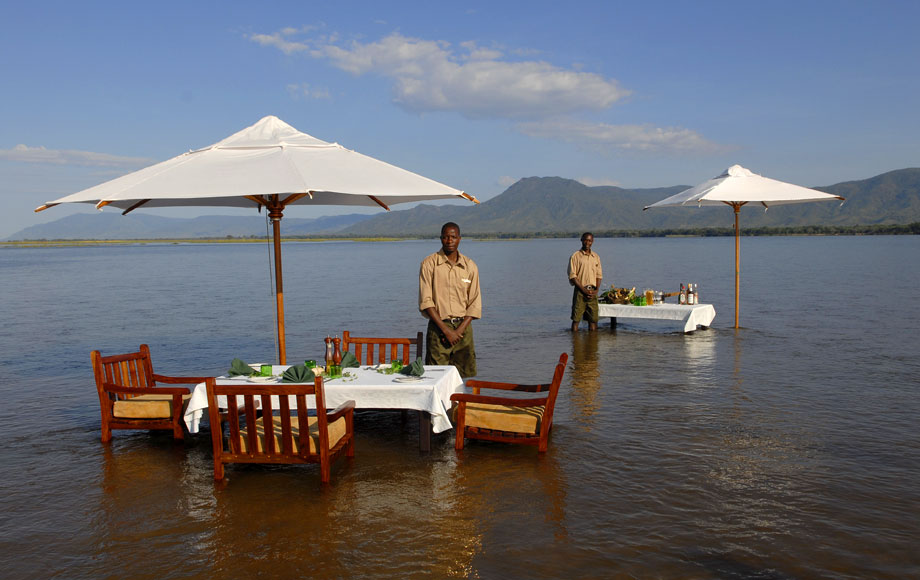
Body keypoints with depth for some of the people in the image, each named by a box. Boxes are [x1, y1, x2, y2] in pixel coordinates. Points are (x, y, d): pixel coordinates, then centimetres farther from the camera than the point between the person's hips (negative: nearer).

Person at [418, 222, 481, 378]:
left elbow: (475, 304, 5)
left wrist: (459, 330, -8)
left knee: (464, 375, 0)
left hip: (463, 327, 3)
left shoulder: (470, 266, 7)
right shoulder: (429, 264, -1)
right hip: (438, 327, -3)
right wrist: (446, 330, -12)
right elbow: (425, 301, -7)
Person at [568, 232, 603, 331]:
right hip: (580, 291, -4)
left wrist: (596, 290, -3)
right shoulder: (575, 256, -2)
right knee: (576, 319, -3)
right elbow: (572, 276, -7)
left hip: (593, 292, 4)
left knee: (593, 319, 5)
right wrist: (584, 290, -13)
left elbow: (599, 275, 14)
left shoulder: (596, 257, 13)